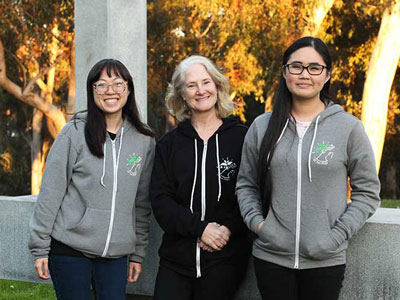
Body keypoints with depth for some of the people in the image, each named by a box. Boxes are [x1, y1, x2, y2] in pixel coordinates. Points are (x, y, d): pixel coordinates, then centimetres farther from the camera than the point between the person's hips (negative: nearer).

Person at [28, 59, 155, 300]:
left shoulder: (145, 140, 6)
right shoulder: (75, 133, -4)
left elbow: (142, 203, 11)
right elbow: (50, 193, -3)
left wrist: (138, 253, 10)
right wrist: (39, 248, -4)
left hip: (116, 253, 3)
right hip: (69, 250, -2)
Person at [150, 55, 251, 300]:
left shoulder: (242, 138, 0)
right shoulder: (169, 144, 8)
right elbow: (160, 200, 0)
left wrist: (228, 228, -16)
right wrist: (200, 227, -14)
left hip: (225, 258, -2)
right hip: (176, 257, 2)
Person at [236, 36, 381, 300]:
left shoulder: (348, 127, -3)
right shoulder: (262, 126, 4)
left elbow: (367, 192, 1)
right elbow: (246, 184, 13)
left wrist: (337, 235, -9)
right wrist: (256, 221, -3)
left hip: (325, 262, -2)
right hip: (270, 258, 2)